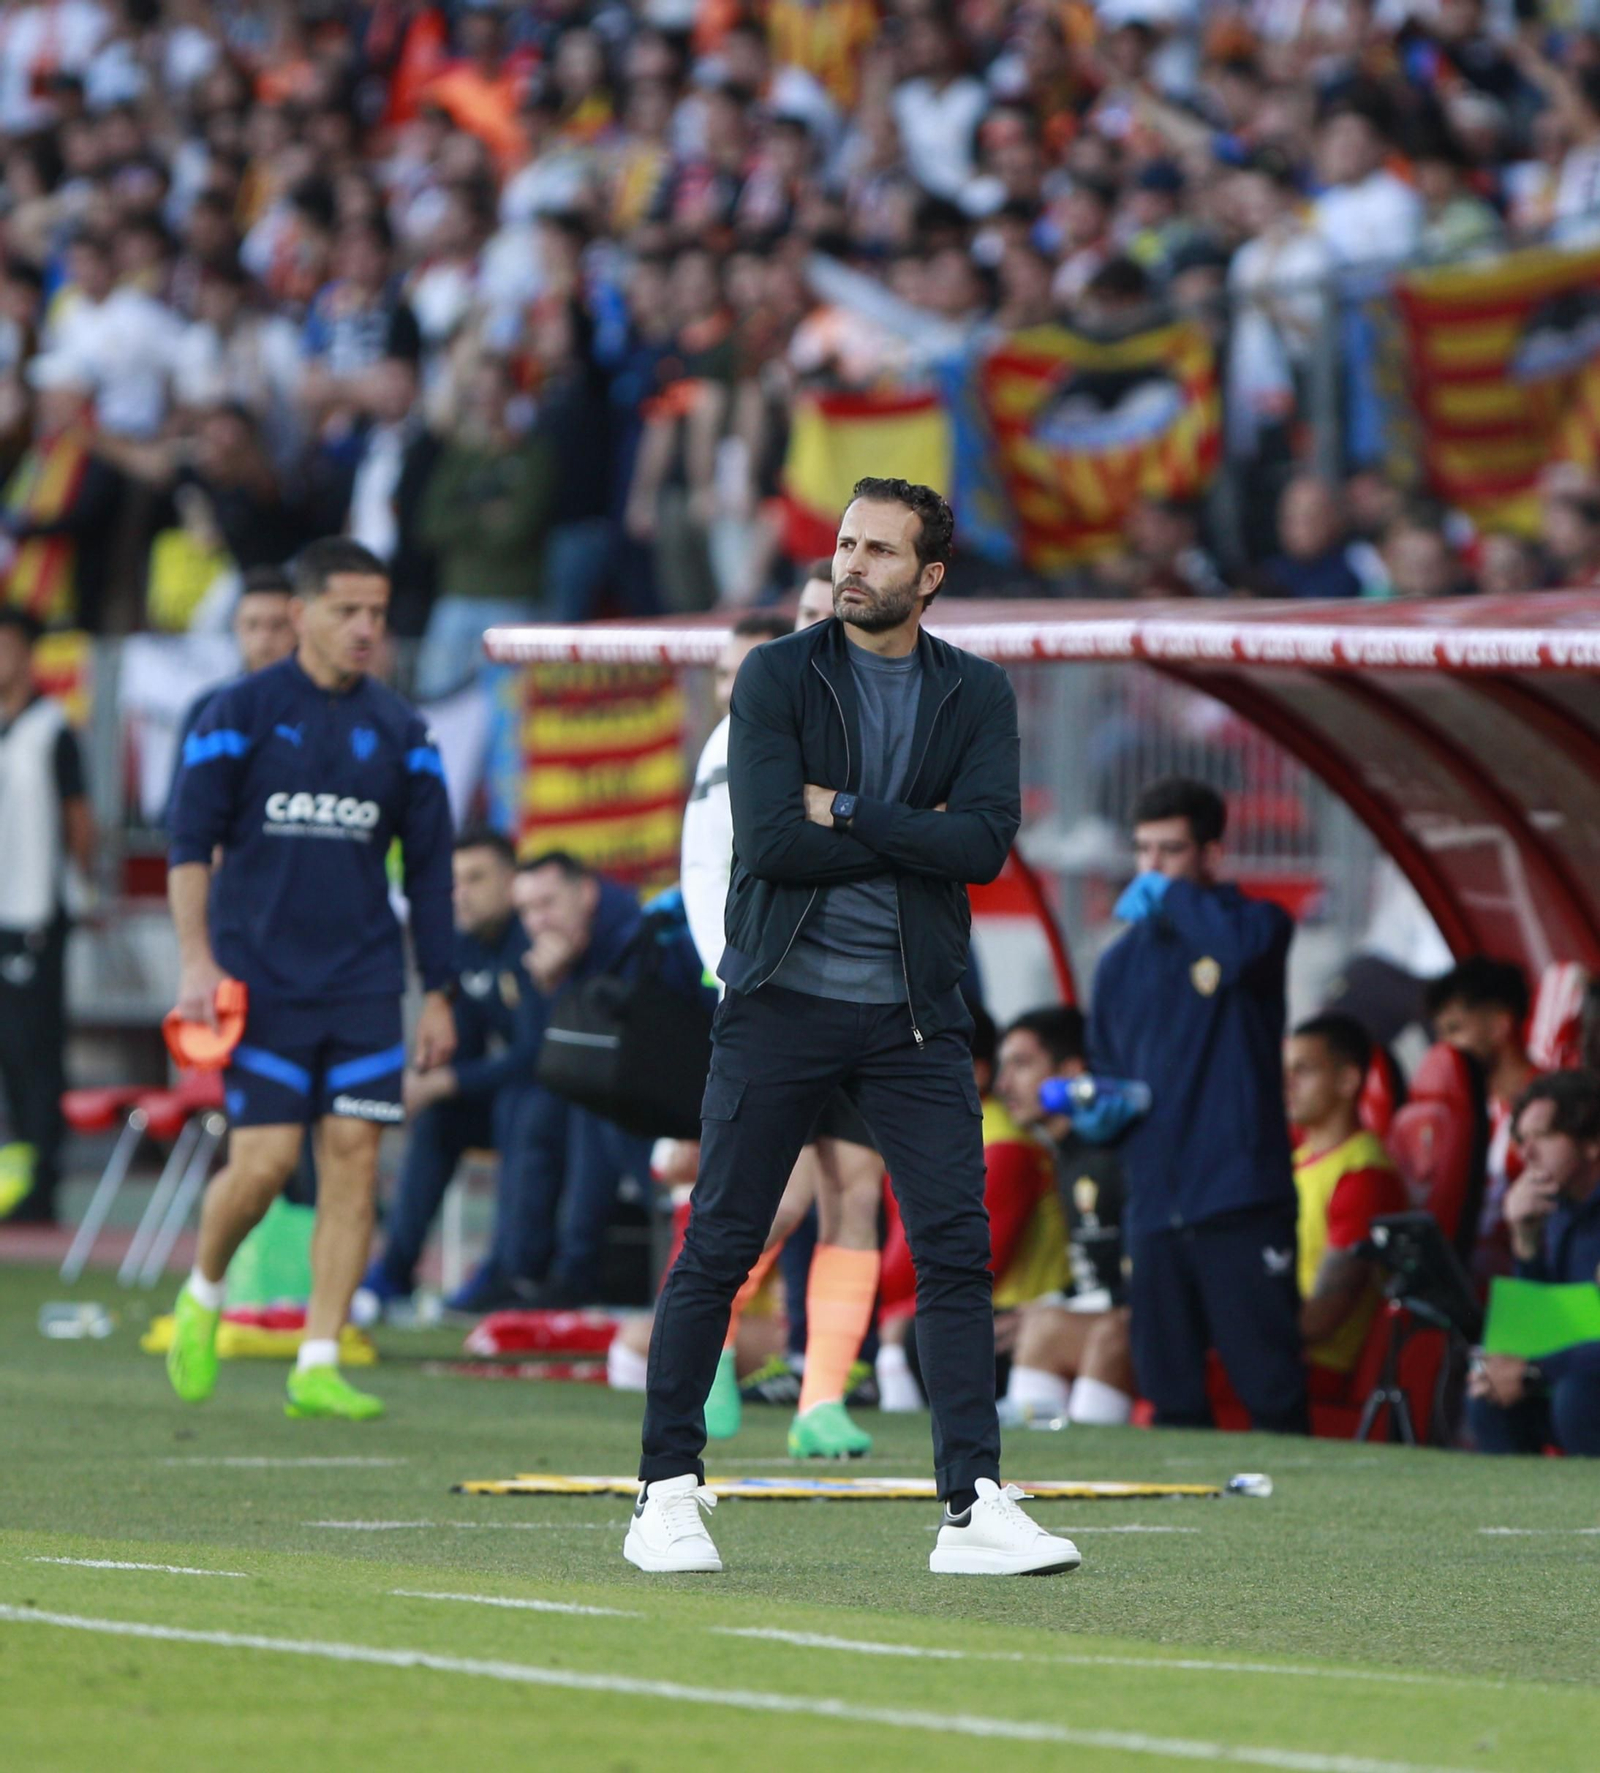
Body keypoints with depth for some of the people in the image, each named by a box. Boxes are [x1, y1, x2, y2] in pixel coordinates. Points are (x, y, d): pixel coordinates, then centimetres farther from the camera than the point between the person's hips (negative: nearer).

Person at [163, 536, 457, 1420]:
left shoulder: (399, 730, 9)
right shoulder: (240, 713, -1)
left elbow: (430, 867, 13)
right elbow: (189, 841, -2)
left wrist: (438, 992, 10)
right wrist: (197, 959, -13)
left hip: (363, 980, 3)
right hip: (258, 975, -3)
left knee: (354, 1155, -6)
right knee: (263, 1159, -10)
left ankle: (317, 1365, -2)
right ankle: (202, 1296, 20)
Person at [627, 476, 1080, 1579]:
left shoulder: (978, 696, 6)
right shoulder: (777, 678, -1)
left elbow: (987, 843, -10)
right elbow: (773, 841, -13)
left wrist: (849, 810, -12)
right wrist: (914, 839, -9)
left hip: (914, 1011, 2)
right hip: (783, 995, -2)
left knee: (958, 1249, -6)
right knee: (719, 1249, 0)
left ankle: (975, 1504, -6)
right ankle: (668, 1489, 10)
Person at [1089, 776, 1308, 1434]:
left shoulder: (1255, 923, 3)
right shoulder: (1122, 961, 18)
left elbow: (1243, 948, -23)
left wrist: (1171, 894, -9)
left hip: (1239, 1201, -5)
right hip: (1153, 1203, 5)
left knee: (1270, 1386, -8)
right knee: (1171, 1395, 6)